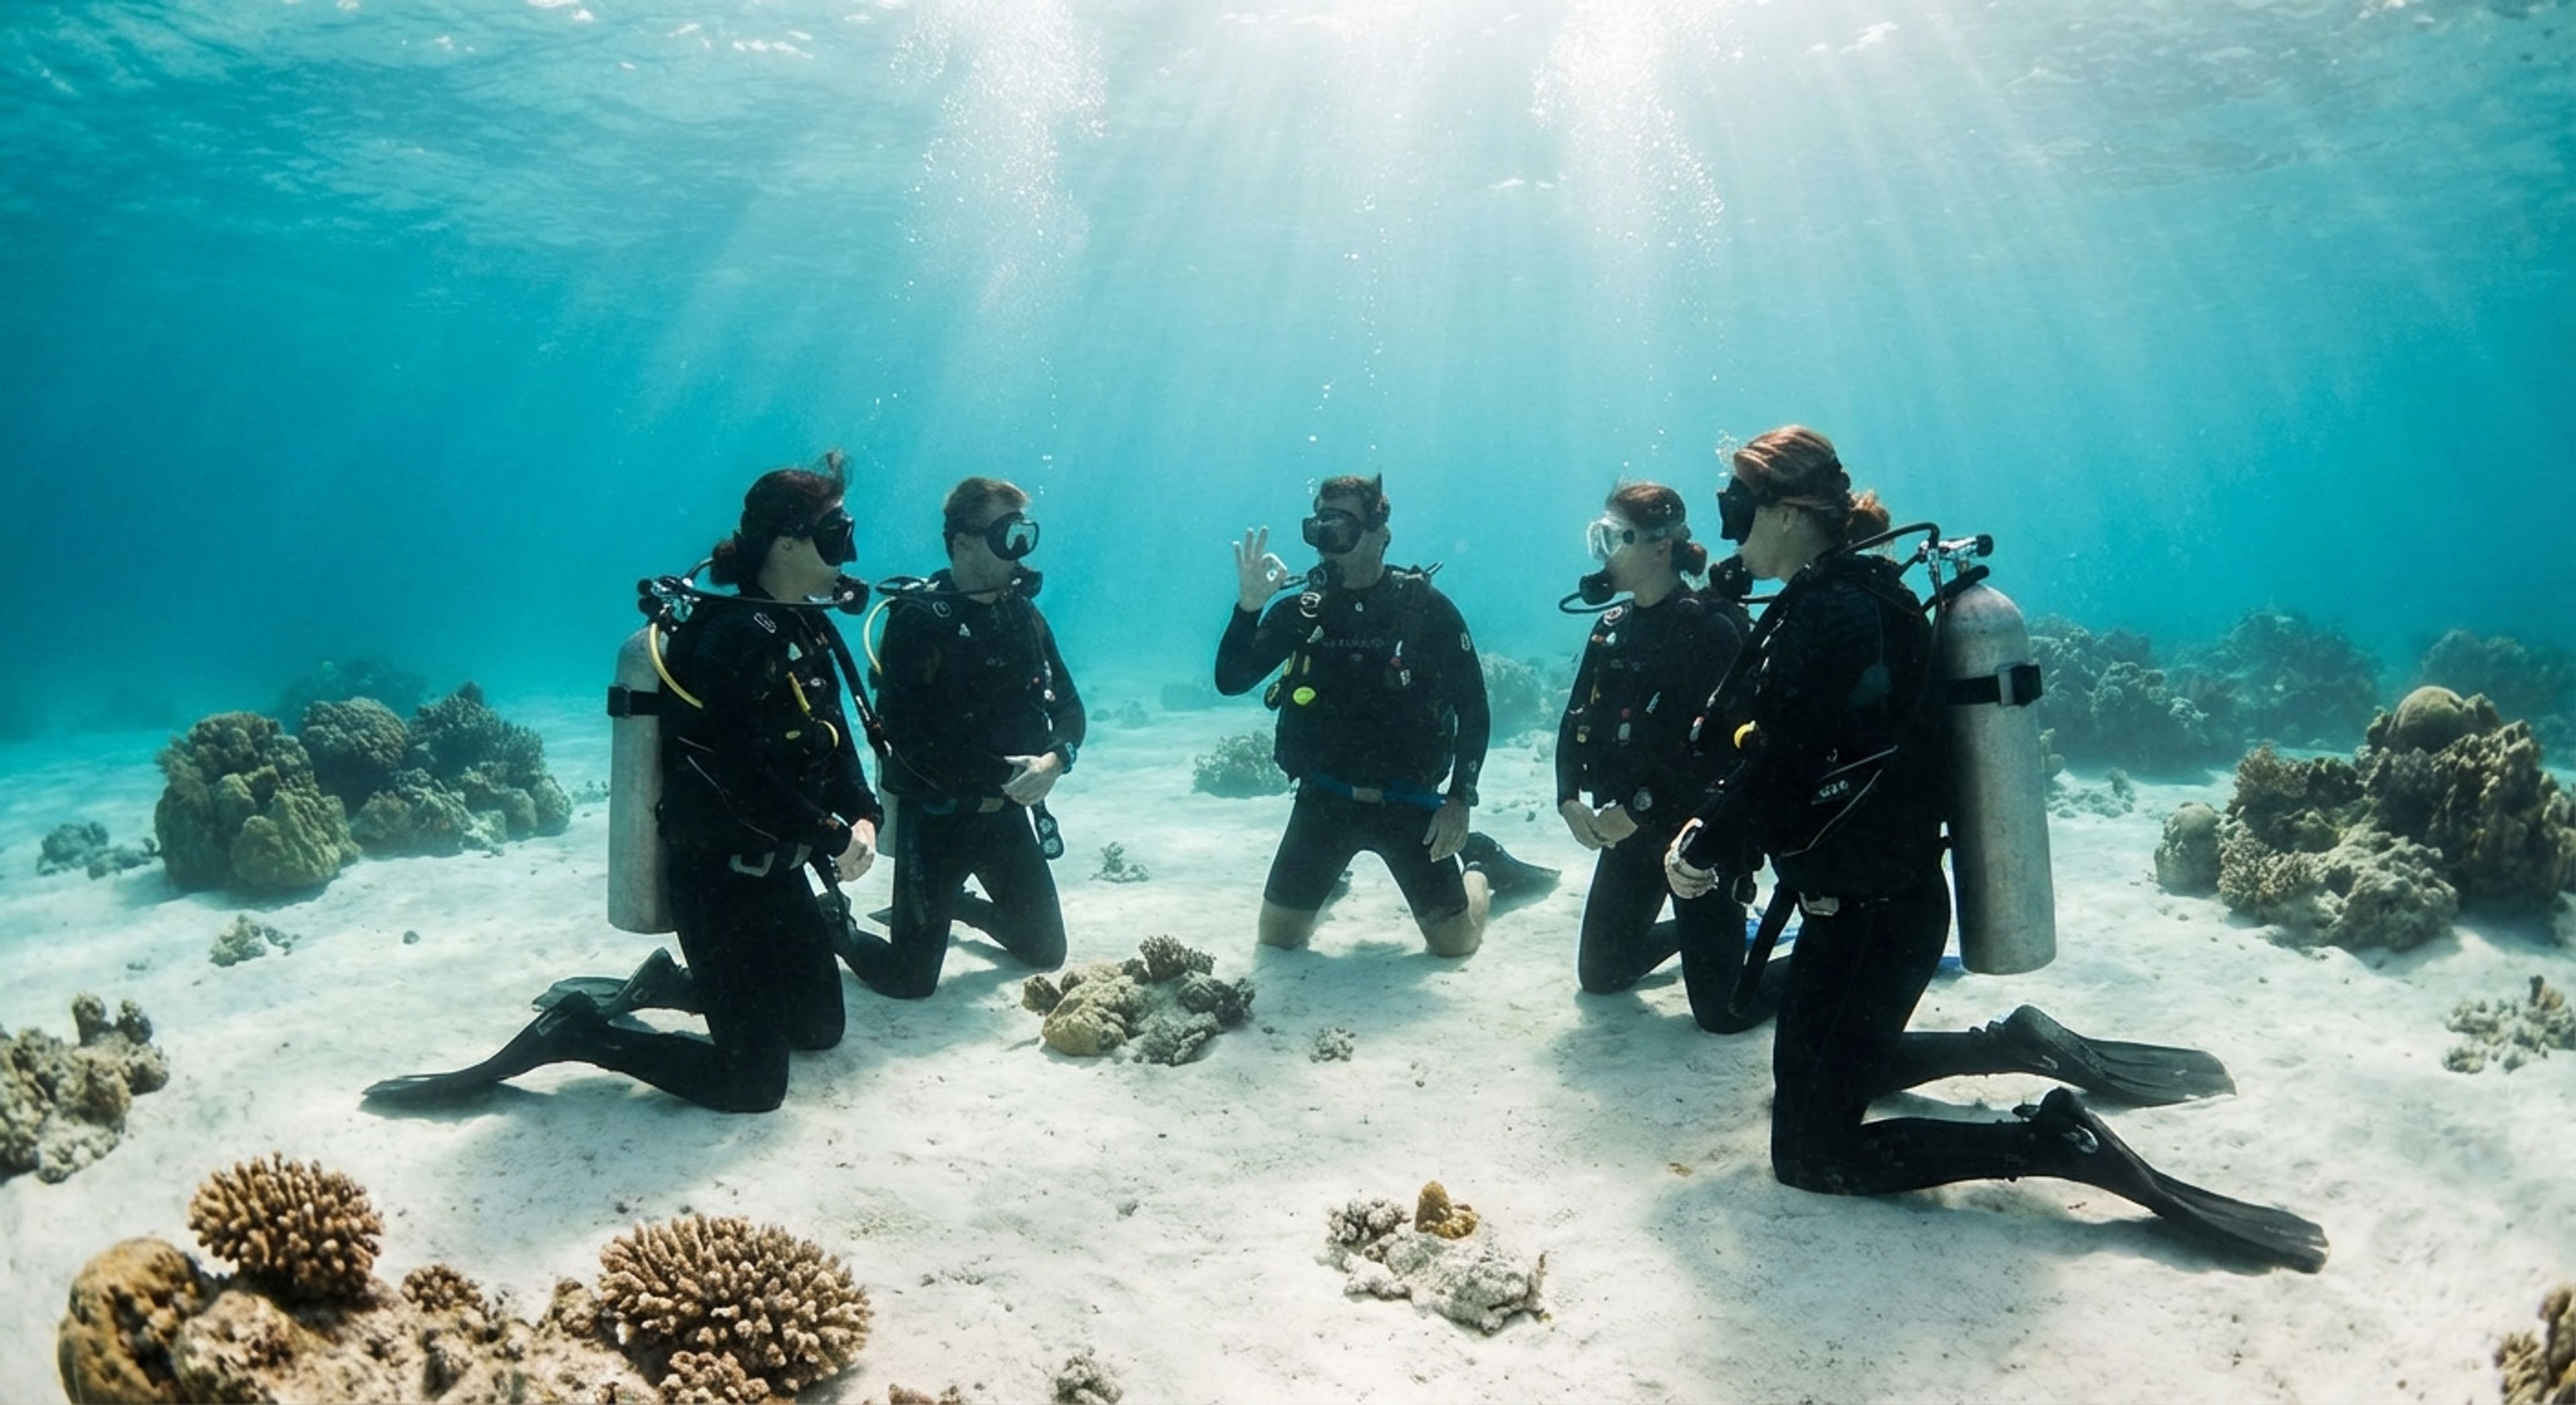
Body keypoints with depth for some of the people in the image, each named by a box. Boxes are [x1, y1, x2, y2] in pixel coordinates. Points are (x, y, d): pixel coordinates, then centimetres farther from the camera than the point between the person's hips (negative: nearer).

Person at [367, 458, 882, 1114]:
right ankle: (574, 1032, 4)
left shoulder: (808, 630, 7)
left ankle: (668, 984, 31)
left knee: (821, 1028, 22)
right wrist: (831, 837, -20)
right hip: (721, 880, -9)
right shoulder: (738, 637, -23)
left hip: (777, 874, 9)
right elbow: (745, 785, -27)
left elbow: (836, 744, 8)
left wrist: (863, 818, -9)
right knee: (753, 1083, -5)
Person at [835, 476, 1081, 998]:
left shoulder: (1023, 613, 4)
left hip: (1009, 813, 6)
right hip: (936, 816, -6)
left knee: (1048, 952, 17)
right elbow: (910, 738, -23)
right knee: (910, 980, 0)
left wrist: (1054, 760, -16)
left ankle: (955, 904, 41)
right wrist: (1000, 778, -21)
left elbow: (1069, 707, 5)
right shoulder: (918, 619, -16)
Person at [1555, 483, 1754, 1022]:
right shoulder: (1613, 626, 7)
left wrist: (1640, 808, -24)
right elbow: (1577, 721, 6)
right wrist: (1569, 799, -10)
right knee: (1599, 974, 16)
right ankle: (1696, 932, 40)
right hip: (1628, 828, 7)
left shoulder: (1711, 627, -15)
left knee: (1722, 1009, -6)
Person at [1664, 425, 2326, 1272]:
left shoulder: (1828, 613, -21)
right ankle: (2024, 1046, 23)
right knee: (1835, 1069, 28)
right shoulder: (1838, 599, 9)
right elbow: (1776, 758, 13)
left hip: (1871, 915, -10)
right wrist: (1709, 833, 2)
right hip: (1879, 899, 10)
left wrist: (1702, 854, -10)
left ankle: (2060, 1144, -9)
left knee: (1811, 1152, -4)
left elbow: (1776, 768, -23)